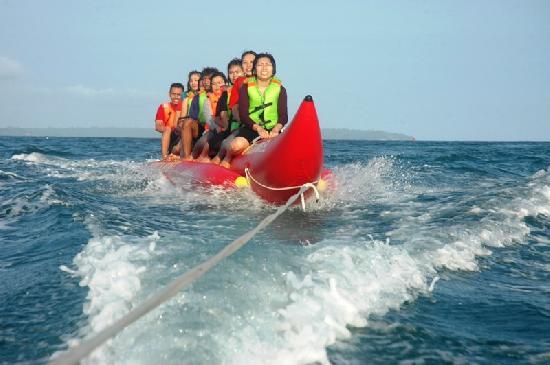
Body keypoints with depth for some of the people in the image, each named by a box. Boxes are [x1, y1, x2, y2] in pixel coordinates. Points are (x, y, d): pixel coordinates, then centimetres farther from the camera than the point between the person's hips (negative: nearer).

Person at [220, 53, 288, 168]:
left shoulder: (280, 89, 8)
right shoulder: (246, 87, 5)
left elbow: (283, 116, 1)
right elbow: (243, 115, -4)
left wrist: (276, 130, -21)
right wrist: (258, 128, -21)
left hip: (273, 130, 1)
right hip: (250, 129, -1)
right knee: (237, 145, -32)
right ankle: (227, 158, 5)